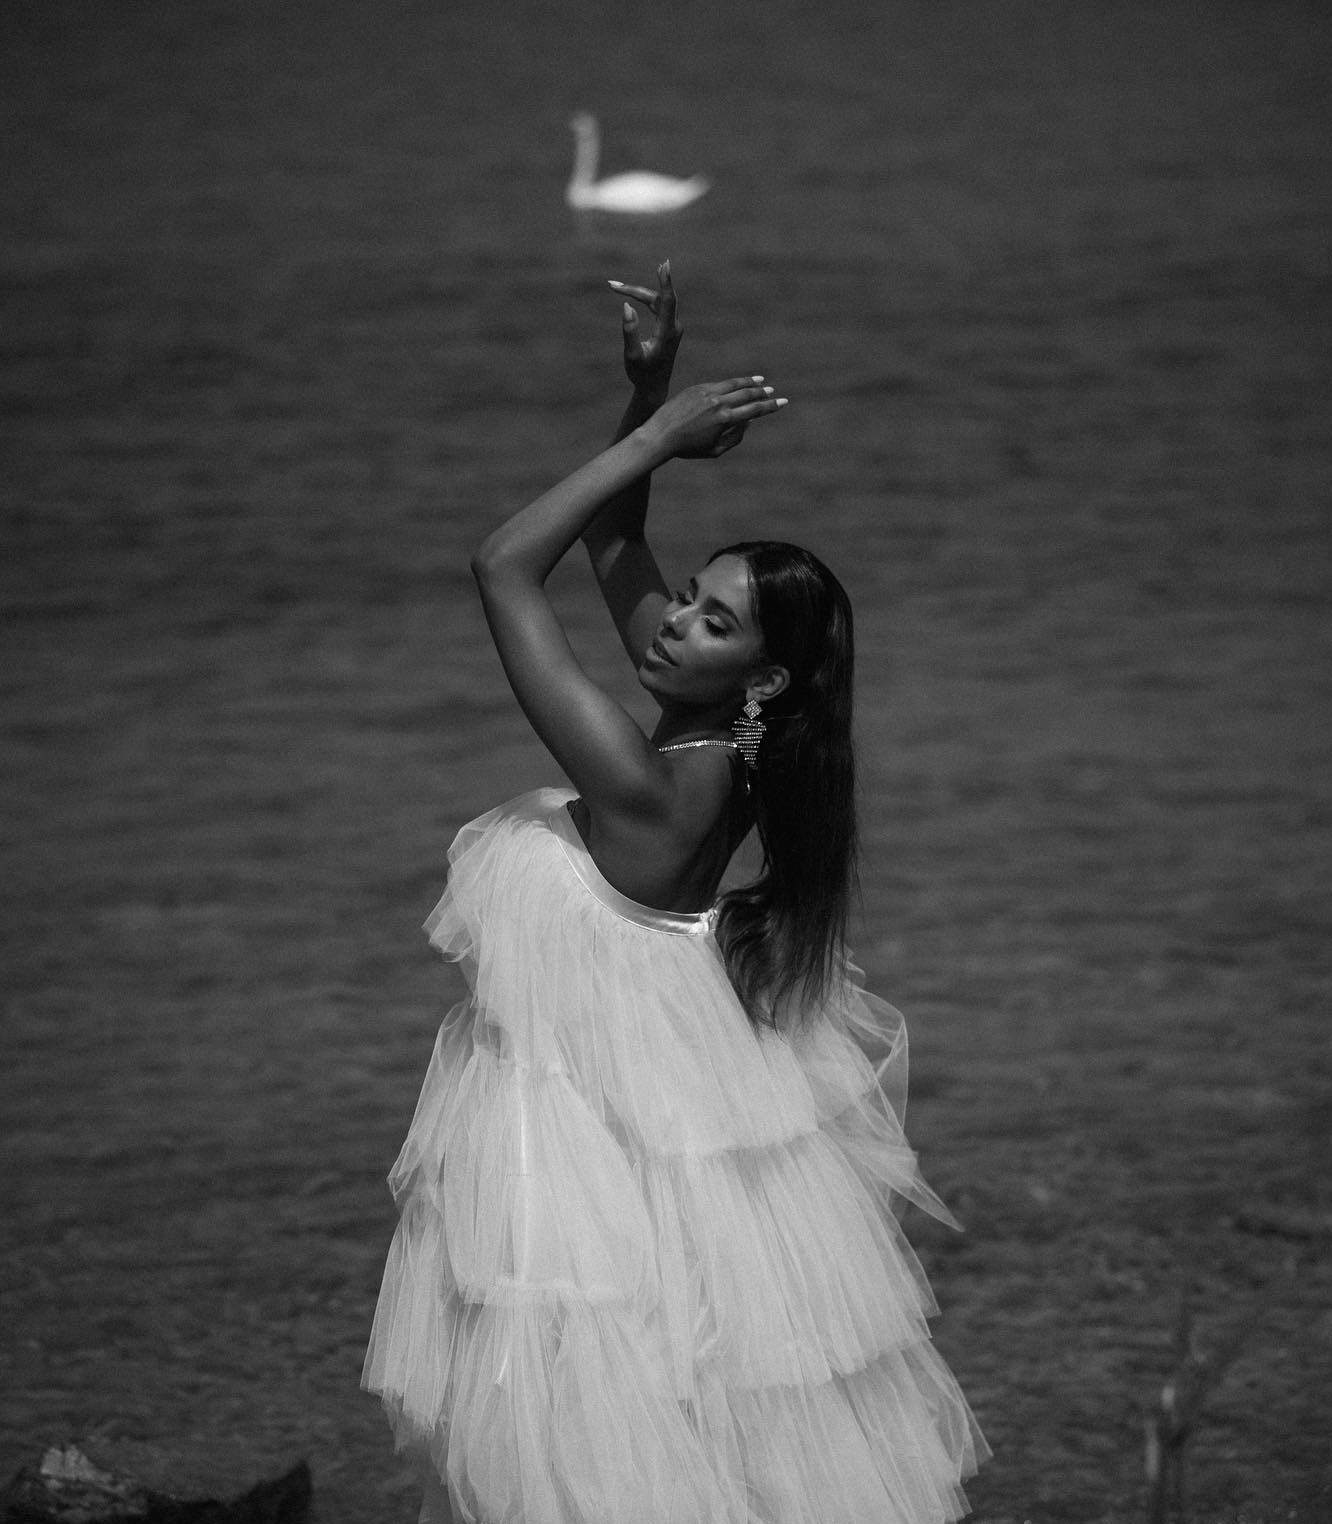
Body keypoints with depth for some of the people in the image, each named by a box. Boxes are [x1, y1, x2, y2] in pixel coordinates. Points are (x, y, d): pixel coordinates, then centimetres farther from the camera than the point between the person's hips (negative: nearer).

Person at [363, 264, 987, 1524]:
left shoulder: (639, 785, -28)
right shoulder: (715, 737, -5)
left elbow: (505, 569, -27)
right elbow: (611, 540, 6)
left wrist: (657, 435, -25)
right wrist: (650, 399, -7)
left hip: (601, 1115, -9)